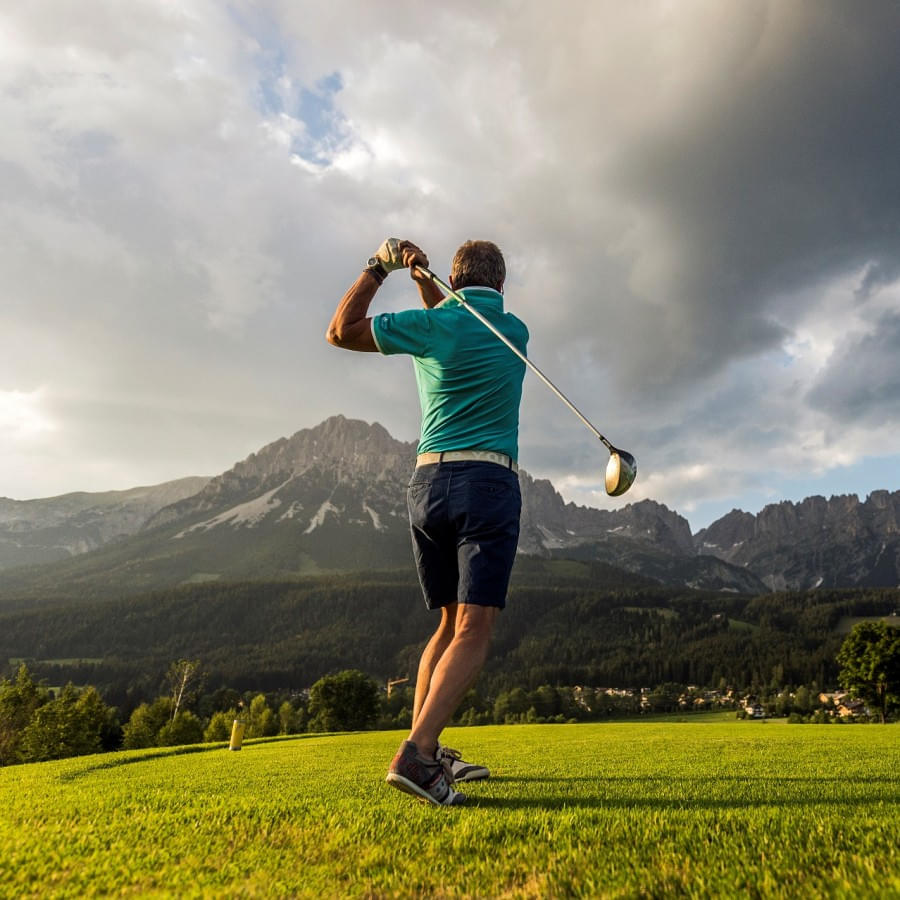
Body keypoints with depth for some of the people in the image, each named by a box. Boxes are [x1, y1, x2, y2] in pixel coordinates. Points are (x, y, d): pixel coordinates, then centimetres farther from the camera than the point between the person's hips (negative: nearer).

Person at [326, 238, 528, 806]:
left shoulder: (430, 325, 5)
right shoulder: (515, 333, 10)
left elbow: (340, 332, 15)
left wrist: (378, 268, 19)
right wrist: (424, 280, 21)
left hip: (427, 482, 3)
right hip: (488, 482, -3)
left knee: (450, 623, 16)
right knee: (474, 630, -7)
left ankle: (427, 749, 16)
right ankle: (416, 755, -22)